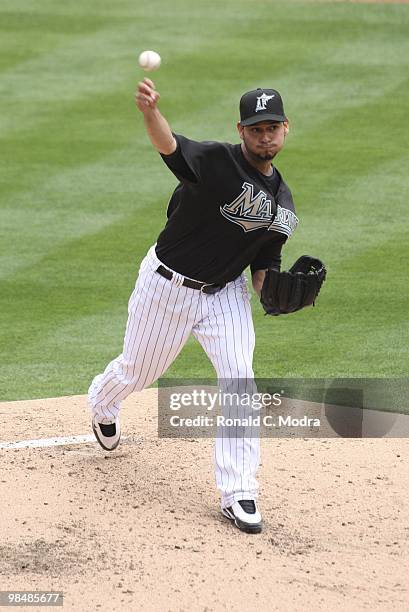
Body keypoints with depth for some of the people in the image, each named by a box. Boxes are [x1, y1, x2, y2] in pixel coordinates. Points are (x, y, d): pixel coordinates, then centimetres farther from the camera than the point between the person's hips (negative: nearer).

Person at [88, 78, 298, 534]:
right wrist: (150, 112, -65)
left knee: (239, 376, -16)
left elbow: (263, 264, 8)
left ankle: (238, 493, -11)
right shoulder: (218, 161, -21)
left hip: (225, 292, 4)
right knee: (138, 371, 14)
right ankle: (102, 402, 54)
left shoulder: (282, 202, 0)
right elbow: (169, 145, -43)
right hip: (167, 286, -4)